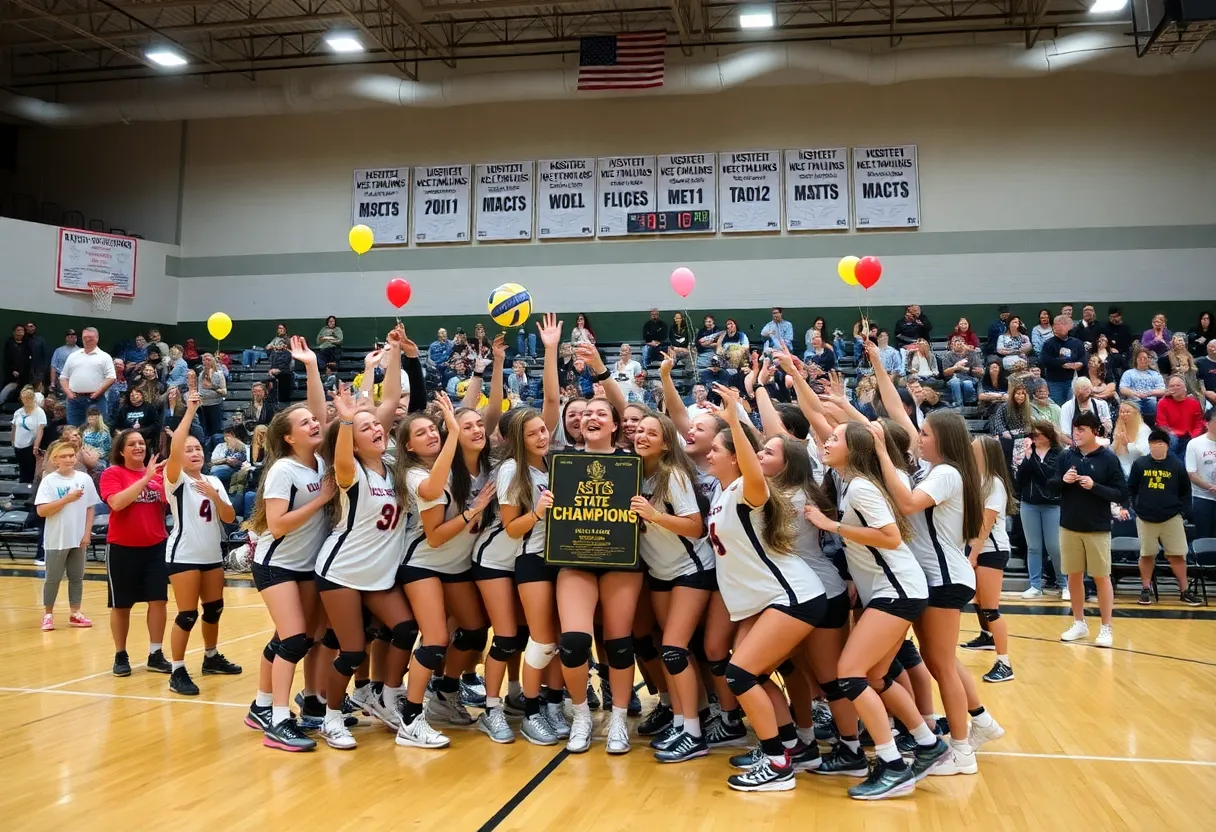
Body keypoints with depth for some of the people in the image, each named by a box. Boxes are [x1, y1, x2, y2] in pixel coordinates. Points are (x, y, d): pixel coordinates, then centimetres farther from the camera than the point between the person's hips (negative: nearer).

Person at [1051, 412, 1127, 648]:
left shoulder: (1109, 458, -8)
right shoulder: (1066, 456, 2)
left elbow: (1122, 494, -9)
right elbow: (1052, 487, 7)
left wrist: (1095, 486, -23)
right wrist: (1063, 480, -14)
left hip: (1097, 528, -3)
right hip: (1069, 526, 4)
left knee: (1102, 577, 4)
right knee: (1074, 576, 11)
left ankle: (1106, 628, 14)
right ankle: (1079, 623, 24)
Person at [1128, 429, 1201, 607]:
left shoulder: (1177, 465, -1)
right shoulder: (1139, 464, -1)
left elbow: (1186, 492, 5)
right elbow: (1131, 489, 6)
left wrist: (1182, 511, -1)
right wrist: (1136, 507, -1)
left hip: (1172, 518, 0)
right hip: (1145, 518, 0)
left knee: (1178, 555, 2)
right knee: (1147, 555, 8)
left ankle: (1184, 591, 12)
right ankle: (1146, 589, 17)